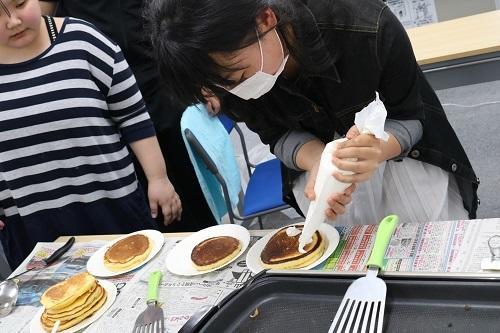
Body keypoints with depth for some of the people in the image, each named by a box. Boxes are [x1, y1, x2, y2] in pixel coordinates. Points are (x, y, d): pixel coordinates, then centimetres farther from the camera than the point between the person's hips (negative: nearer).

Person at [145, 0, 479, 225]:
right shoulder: (230, 80, -26)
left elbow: (410, 117, -22)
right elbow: (281, 134, -11)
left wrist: (380, 150, -45)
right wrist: (319, 166, -33)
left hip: (399, 148, -1)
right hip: (315, 155, 2)